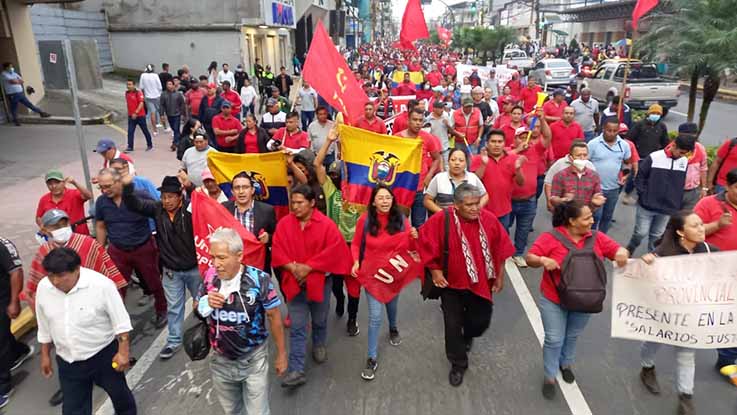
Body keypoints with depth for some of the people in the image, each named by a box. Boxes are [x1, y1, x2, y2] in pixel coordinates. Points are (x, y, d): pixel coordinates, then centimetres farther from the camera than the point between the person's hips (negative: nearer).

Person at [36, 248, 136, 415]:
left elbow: (121, 321, -16)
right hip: (67, 361, 3)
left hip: (104, 354, -3)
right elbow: (44, 327, 6)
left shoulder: (101, 284, -25)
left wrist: (123, 352, -16)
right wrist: (45, 355, 12)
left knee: (119, 393, 19)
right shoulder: (43, 288, -11)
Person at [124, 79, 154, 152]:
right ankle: (130, 147, 0)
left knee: (145, 131, 8)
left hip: (140, 115, -5)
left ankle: (150, 145, 22)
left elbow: (141, 103, -20)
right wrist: (130, 112, 19)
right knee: (130, 132, -1)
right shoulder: (127, 93, 7)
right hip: (131, 116, 5)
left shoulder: (138, 93, -12)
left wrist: (136, 112, -27)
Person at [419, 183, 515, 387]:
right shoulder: (441, 220, -22)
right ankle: (458, 364, 29)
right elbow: (426, 242, -10)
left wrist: (500, 276, 5)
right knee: (453, 325, 7)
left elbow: (500, 249, -1)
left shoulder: (489, 219, -13)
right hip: (451, 283, -2)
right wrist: (435, 271, -10)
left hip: (481, 283, 2)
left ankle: (467, 336, 53)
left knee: (481, 321, 16)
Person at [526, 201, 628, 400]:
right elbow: (530, 258, -15)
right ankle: (550, 376, 27)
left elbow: (618, 250, -3)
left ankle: (566, 364, 50)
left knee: (573, 336, 23)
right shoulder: (551, 237, -18)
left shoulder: (596, 238, -6)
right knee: (554, 340, 6)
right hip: (554, 300, -3)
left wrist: (622, 252, -27)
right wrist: (543, 260, -37)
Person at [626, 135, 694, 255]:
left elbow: (682, 183, 12)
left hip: (667, 208, 4)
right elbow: (640, 176, -5)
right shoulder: (654, 157, -13)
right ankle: (628, 252, 25)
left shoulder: (685, 162, 1)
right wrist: (643, 195, -10)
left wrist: (678, 203, 9)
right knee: (641, 233, 2)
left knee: (656, 236, 13)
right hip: (647, 205, -3)